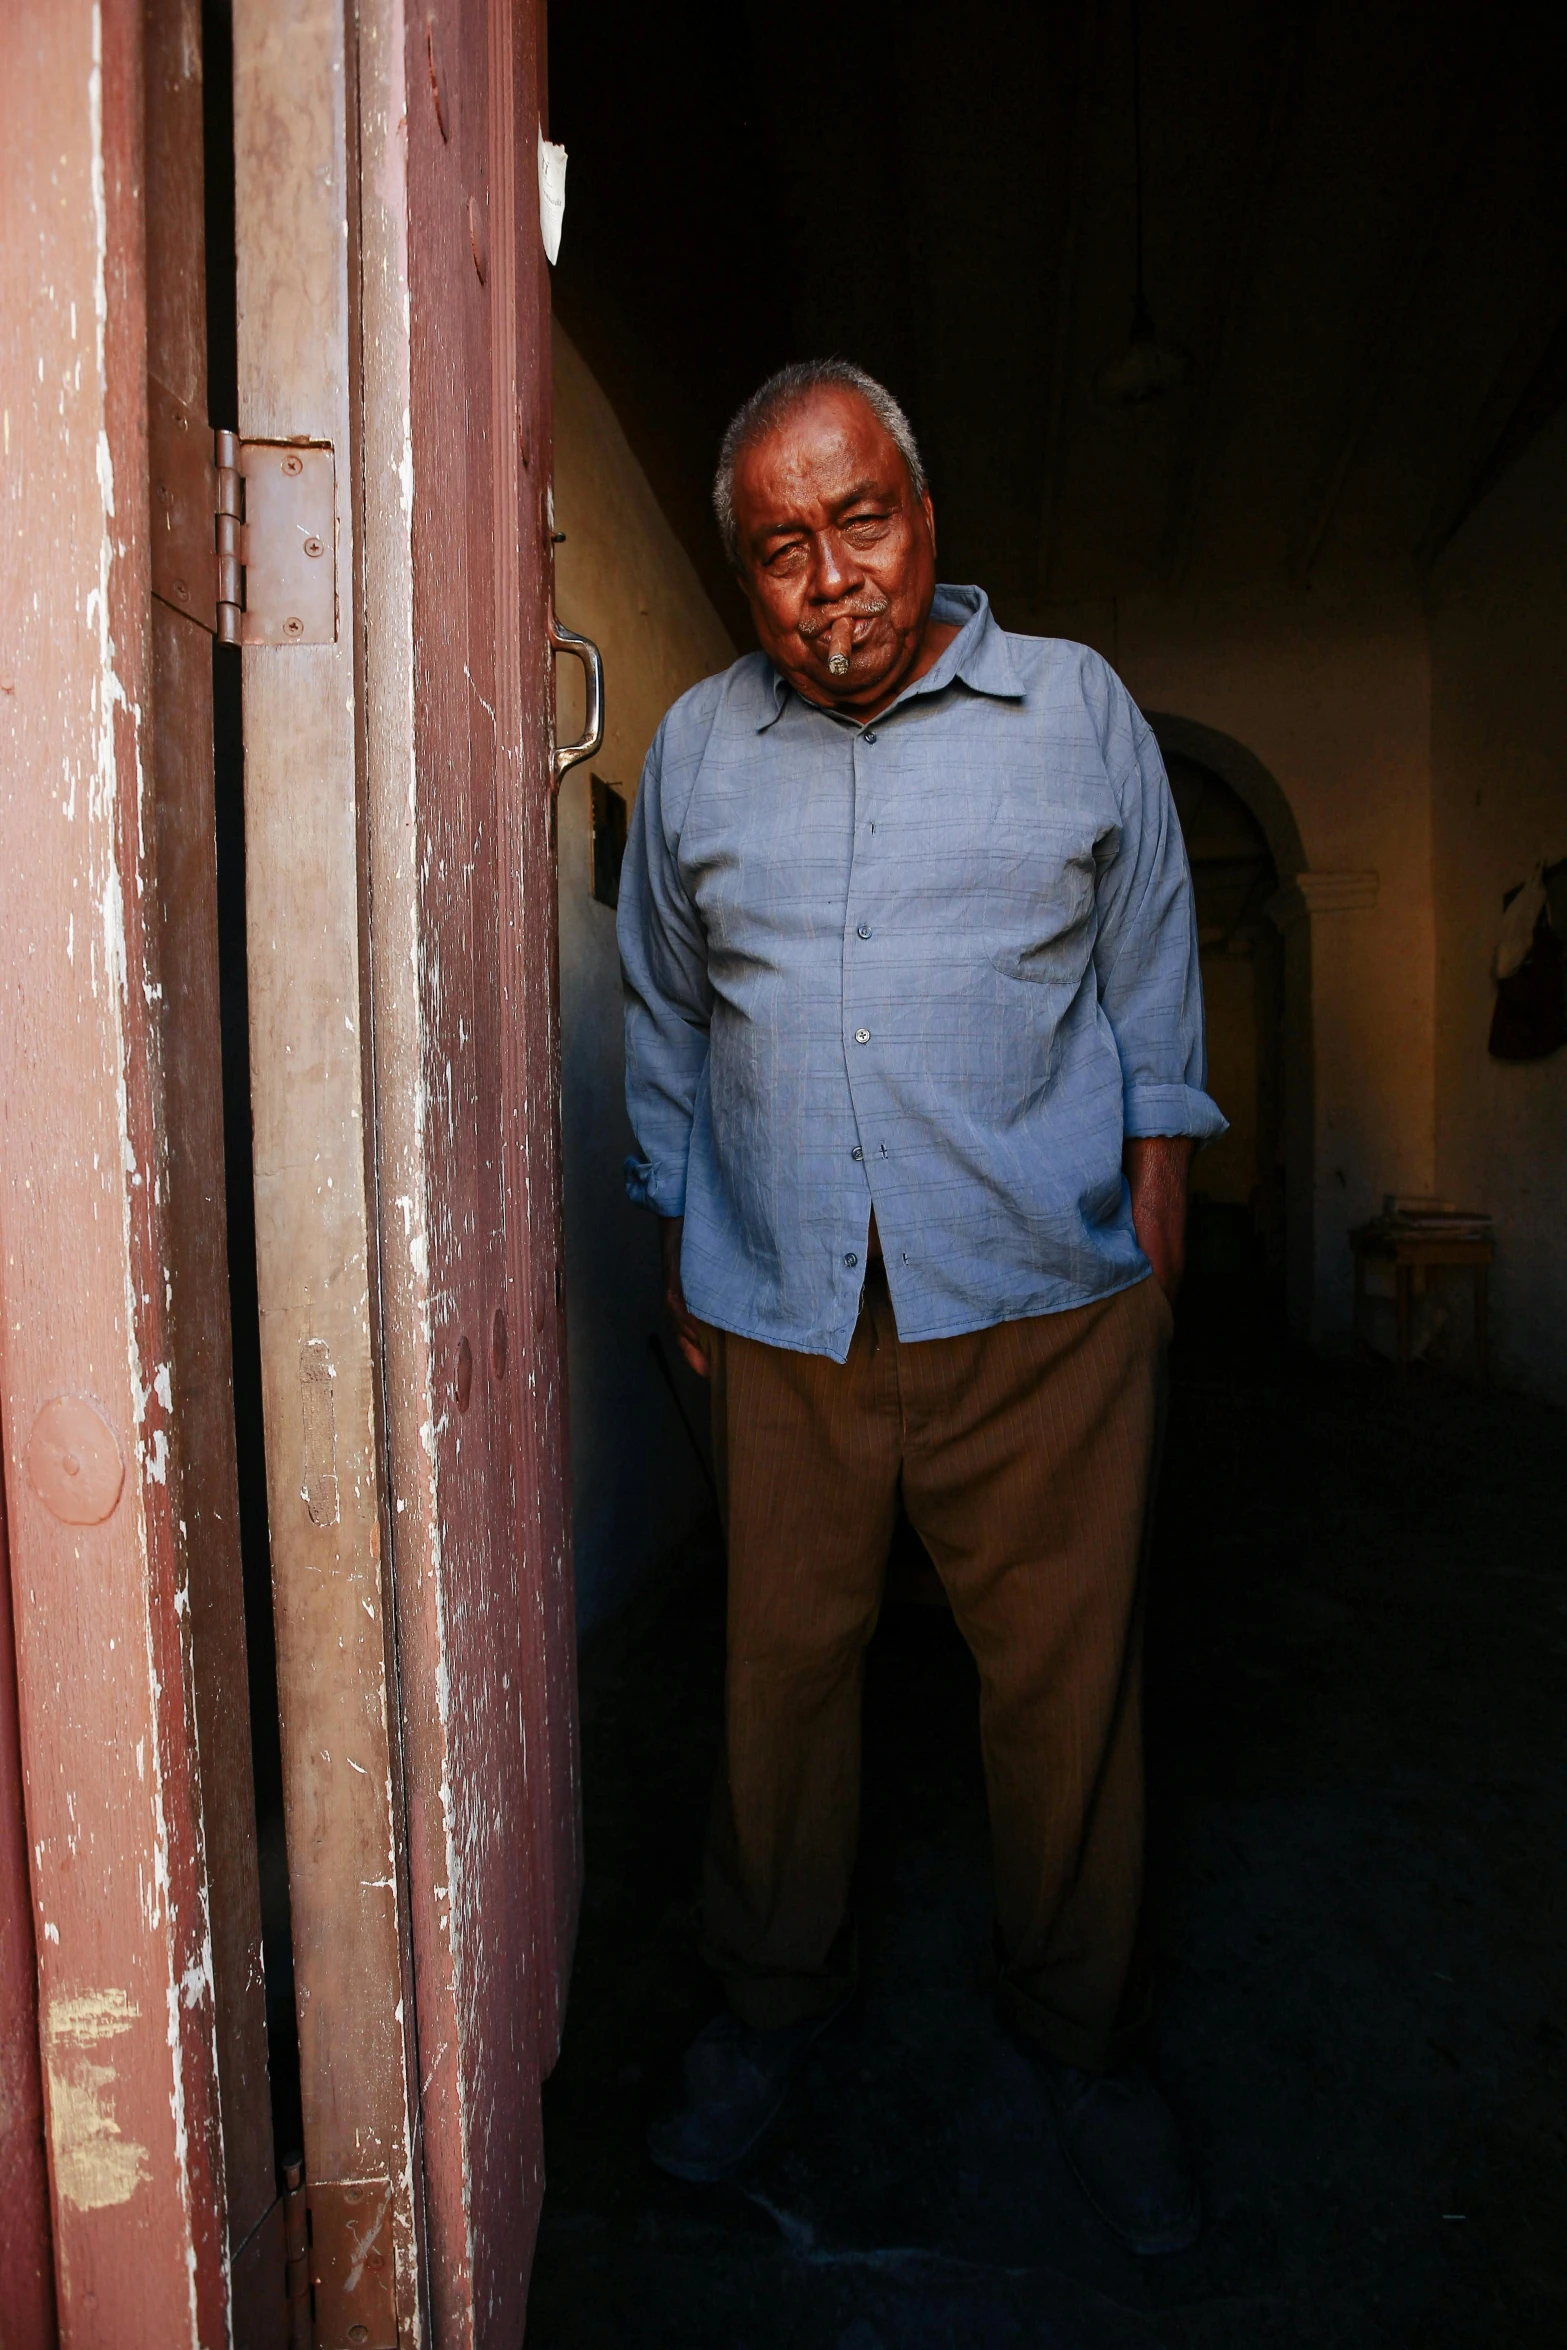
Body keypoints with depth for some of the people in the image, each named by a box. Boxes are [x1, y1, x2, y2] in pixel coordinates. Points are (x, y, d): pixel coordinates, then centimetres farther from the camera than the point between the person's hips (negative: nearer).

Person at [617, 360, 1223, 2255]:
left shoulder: (1077, 709, 5)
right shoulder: (696, 748, 9)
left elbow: (1153, 987, 9)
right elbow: (664, 1018, 16)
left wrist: (1153, 1233, 4)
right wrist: (676, 1243, 13)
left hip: (1041, 1299, -1)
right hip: (781, 1309, 2)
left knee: (1066, 1677, 8)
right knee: (783, 1663, 11)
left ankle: (1077, 2032, 34)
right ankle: (774, 1996, 36)